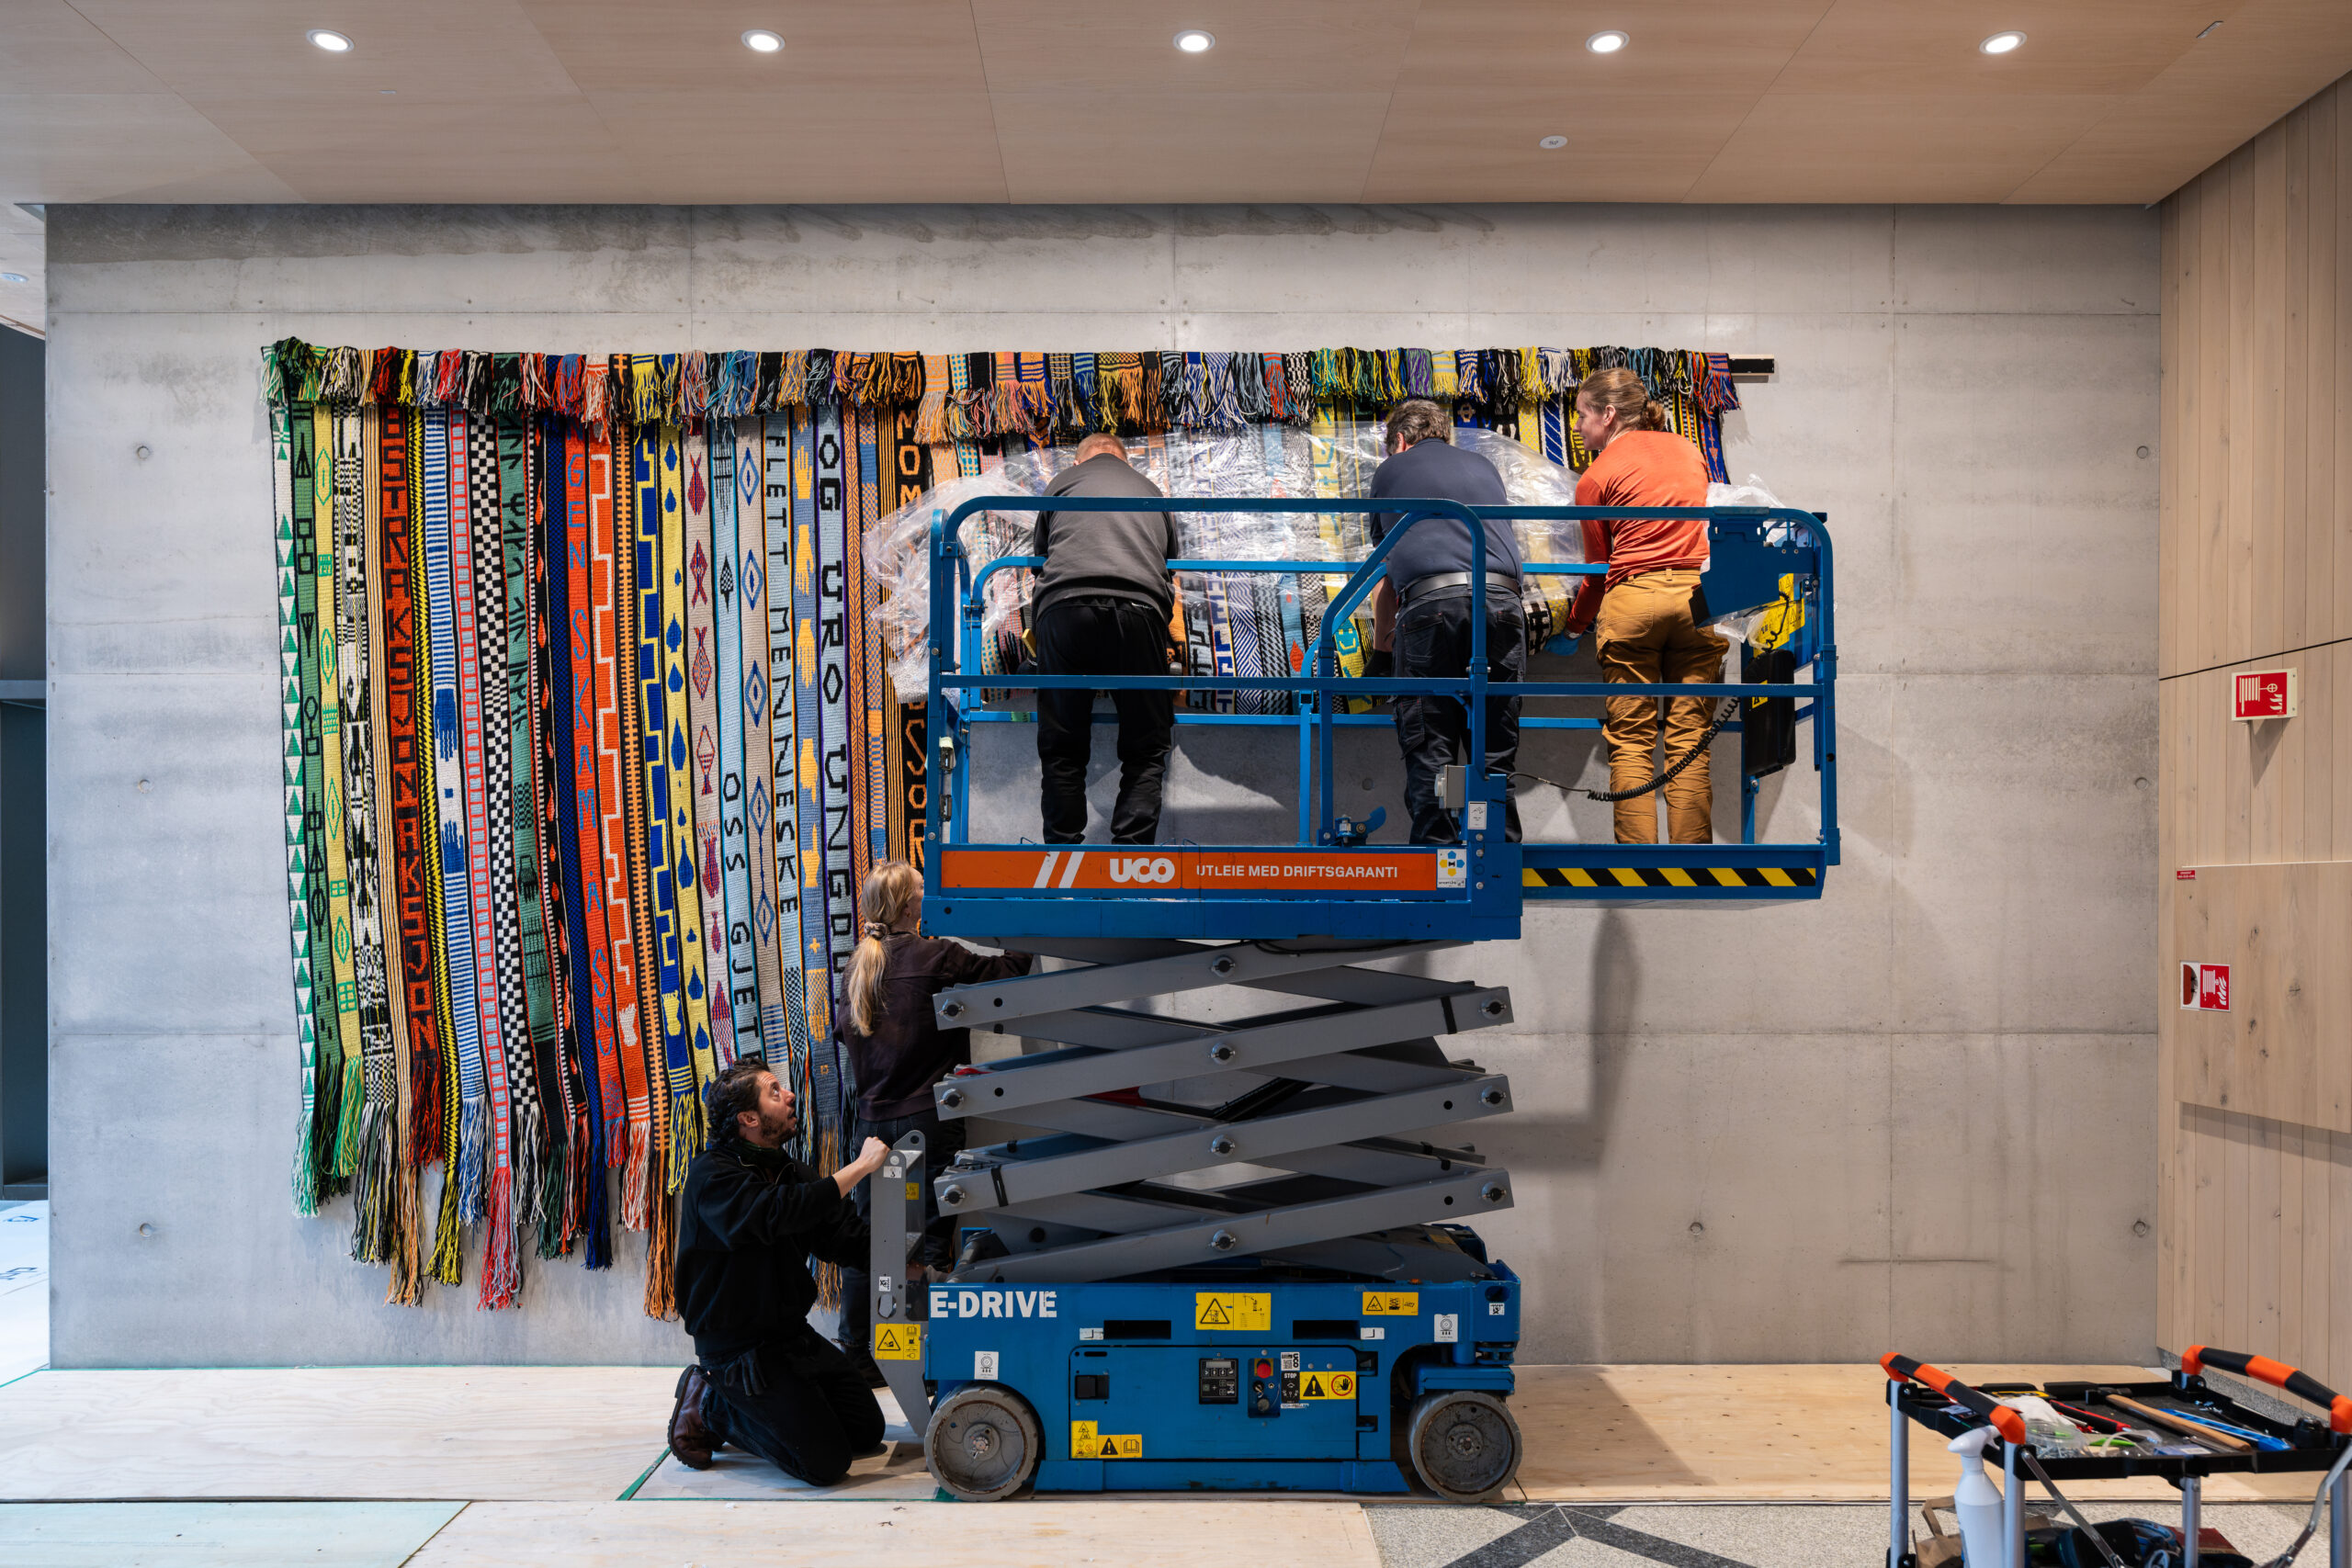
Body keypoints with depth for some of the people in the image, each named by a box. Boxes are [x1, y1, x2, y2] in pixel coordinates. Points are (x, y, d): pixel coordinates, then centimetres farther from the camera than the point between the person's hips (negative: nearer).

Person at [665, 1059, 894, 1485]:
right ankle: (712, 1409, 6)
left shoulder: (788, 1171, 9)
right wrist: (860, 1167, -30)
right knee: (827, 1461, -13)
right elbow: (778, 1214, -36)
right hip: (738, 1348, -8)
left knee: (867, 1431, 10)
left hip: (793, 1333, 9)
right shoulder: (712, 1175, -18)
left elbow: (848, 1241, 7)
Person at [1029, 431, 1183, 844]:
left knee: (1061, 748, 10)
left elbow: (1038, 560, 32)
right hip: (1138, 611, 0)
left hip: (1063, 609, 0)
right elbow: (1171, 566, 35)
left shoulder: (1060, 483, 27)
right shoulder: (1151, 490, 31)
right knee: (1146, 749, 7)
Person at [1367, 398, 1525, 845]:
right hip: (1501, 601, 3)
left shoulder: (1390, 470, 23)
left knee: (1429, 755, 0)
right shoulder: (1484, 467, 30)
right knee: (1495, 758, 6)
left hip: (1429, 604, -3)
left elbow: (1388, 574, 29)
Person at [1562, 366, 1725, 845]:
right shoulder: (1689, 451, 16)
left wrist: (1574, 625, 21)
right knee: (1690, 740, 4)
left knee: (1630, 741, 2)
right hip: (1700, 595, 4)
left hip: (1632, 599, -4)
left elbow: (1598, 566, 7)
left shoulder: (1596, 477, 2)